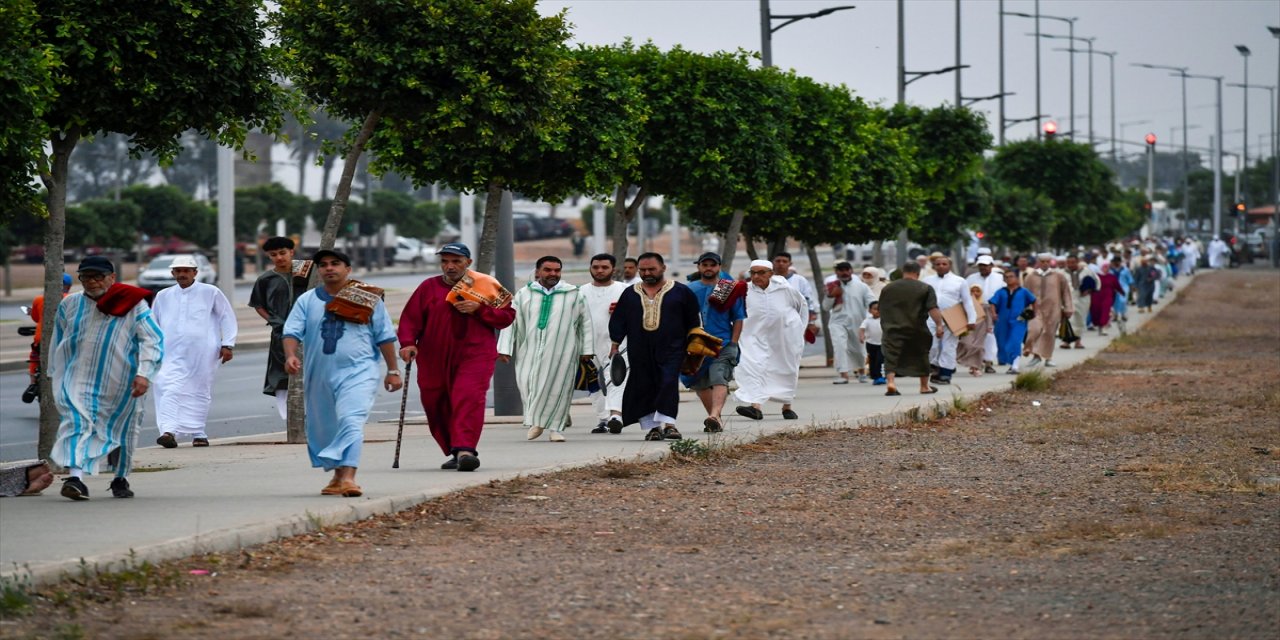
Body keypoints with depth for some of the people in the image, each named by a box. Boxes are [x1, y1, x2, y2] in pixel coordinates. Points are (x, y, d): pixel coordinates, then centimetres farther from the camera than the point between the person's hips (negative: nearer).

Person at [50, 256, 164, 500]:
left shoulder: (133, 305, -7)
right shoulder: (70, 305, 5)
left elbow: (153, 340, -11)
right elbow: (58, 343, 17)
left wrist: (144, 374, -22)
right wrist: (56, 374, 19)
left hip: (119, 382, -1)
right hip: (77, 378, 1)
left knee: (121, 427, 12)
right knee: (77, 423, -18)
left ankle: (121, 478, 30)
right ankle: (75, 477, -30)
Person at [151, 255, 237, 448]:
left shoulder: (210, 293, 6)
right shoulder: (163, 297, 15)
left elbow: (227, 318, 7)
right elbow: (153, 323, 23)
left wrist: (227, 344, 0)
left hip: (202, 353, -1)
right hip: (172, 354, 1)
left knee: (200, 392, 3)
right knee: (169, 390, -16)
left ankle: (198, 434, 16)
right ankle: (169, 431, -24)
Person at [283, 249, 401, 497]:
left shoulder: (368, 299, 5)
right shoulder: (307, 300, 9)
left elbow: (385, 337, 8)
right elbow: (292, 331, 0)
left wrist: (392, 370, 7)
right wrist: (290, 356, -20)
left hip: (358, 372, -4)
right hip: (319, 374, 4)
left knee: (351, 421, -21)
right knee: (322, 427, 11)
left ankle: (348, 477, -29)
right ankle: (336, 474, 31)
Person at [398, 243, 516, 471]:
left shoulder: (486, 285, 5)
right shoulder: (428, 288, 8)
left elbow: (507, 316, 3)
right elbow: (410, 318, 4)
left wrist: (479, 310, -11)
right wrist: (407, 343, -13)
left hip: (474, 356, -3)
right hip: (435, 360, 3)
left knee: (468, 400, -20)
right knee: (436, 407, 6)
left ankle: (465, 450, -29)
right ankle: (455, 453, 21)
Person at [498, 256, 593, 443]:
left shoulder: (573, 295, 6)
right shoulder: (524, 294, 9)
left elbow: (585, 322, 11)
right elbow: (510, 321, 8)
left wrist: (587, 350, 8)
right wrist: (504, 348, 1)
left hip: (561, 350, -1)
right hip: (530, 349, 1)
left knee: (557, 387, -3)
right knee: (528, 384, -5)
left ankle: (556, 427, 7)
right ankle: (536, 420, 14)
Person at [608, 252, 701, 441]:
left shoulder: (680, 292, 4)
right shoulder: (629, 294, 11)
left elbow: (694, 321, 10)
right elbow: (618, 321, 14)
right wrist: (614, 346, 9)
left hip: (671, 349, -3)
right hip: (639, 352, 3)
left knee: (668, 384, -15)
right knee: (643, 388, 1)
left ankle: (667, 422, -18)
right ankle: (650, 426, 6)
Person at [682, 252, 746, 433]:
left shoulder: (729, 290, 2)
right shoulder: (689, 290, 7)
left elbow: (738, 319, 4)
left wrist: (733, 344, -4)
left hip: (723, 344, -4)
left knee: (719, 379, -20)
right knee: (700, 383, 9)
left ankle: (715, 415, -35)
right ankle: (715, 419, 22)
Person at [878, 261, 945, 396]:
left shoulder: (888, 288, 9)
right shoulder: (925, 288, -1)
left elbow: (881, 310, 17)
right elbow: (933, 309, -12)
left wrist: (885, 325, 30)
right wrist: (939, 325, -12)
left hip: (893, 329, 1)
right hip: (917, 329, -1)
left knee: (892, 356, -3)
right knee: (921, 355, 15)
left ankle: (890, 382, -26)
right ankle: (924, 386, 24)